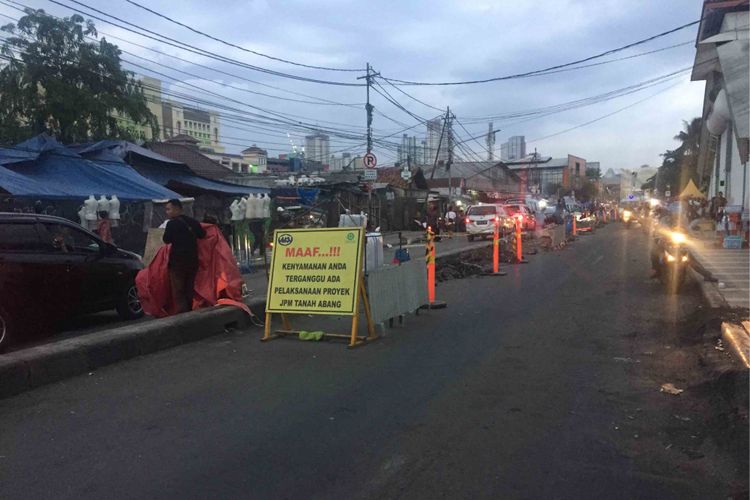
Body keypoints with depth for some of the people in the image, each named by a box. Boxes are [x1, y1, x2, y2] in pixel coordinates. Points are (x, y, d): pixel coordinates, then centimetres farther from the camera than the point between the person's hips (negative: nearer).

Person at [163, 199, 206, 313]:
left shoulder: (172, 223, -11)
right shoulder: (193, 222, 7)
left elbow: (166, 240, -6)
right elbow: (202, 234, 16)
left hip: (177, 261, -6)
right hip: (192, 260, 6)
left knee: (178, 291, -1)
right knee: (189, 290, 15)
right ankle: (189, 312, 19)